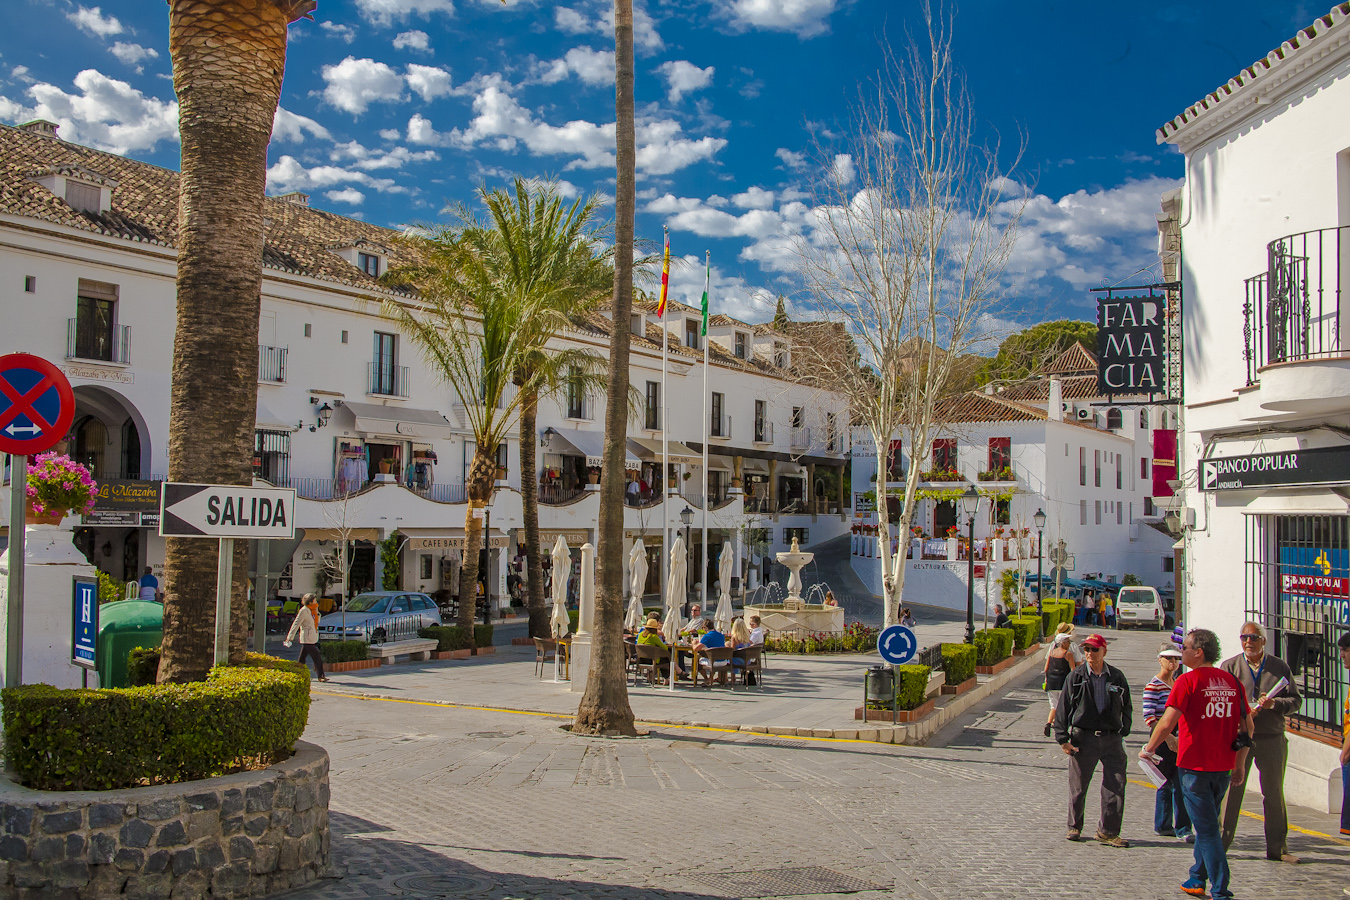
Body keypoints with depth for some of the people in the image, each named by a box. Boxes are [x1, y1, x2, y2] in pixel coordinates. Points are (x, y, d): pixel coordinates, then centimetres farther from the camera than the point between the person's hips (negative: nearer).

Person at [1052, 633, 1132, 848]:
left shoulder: (1117, 677, 8)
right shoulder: (1075, 677, 3)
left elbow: (1126, 708, 17)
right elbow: (1062, 708, 3)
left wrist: (1123, 733, 7)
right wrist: (1063, 738, -4)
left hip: (1111, 739, 1)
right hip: (1083, 737, -1)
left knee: (1116, 787, -4)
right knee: (1078, 787, 6)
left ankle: (1108, 832, 7)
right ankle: (1074, 827, 23)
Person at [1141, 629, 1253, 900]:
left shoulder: (1188, 681, -13)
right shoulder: (1232, 681, 5)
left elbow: (1167, 722, -18)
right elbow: (1247, 725, 9)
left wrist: (1149, 749, -3)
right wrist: (1240, 764, 17)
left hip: (1195, 765, -6)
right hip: (1223, 766, 6)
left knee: (1207, 829, 0)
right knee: (1208, 823, 20)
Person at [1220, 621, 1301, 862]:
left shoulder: (1280, 667, 8)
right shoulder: (1229, 667, 4)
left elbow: (1295, 700, 7)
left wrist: (1274, 704, -12)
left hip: (1272, 738, 2)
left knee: (1274, 793, 8)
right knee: (1231, 790, -2)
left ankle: (1277, 848, 18)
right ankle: (1219, 843, 7)